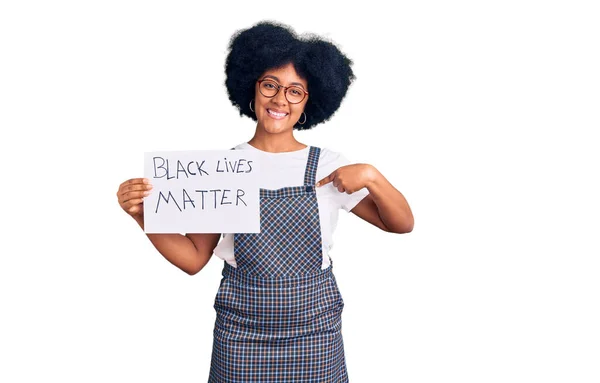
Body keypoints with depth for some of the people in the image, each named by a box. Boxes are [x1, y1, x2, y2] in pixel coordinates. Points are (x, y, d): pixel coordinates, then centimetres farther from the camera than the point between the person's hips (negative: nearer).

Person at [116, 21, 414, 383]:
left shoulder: (329, 165, -2)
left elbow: (402, 224, 0)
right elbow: (194, 258, -1)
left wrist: (371, 176, -17)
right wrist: (144, 215, -15)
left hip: (315, 333, 1)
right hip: (241, 335, 0)